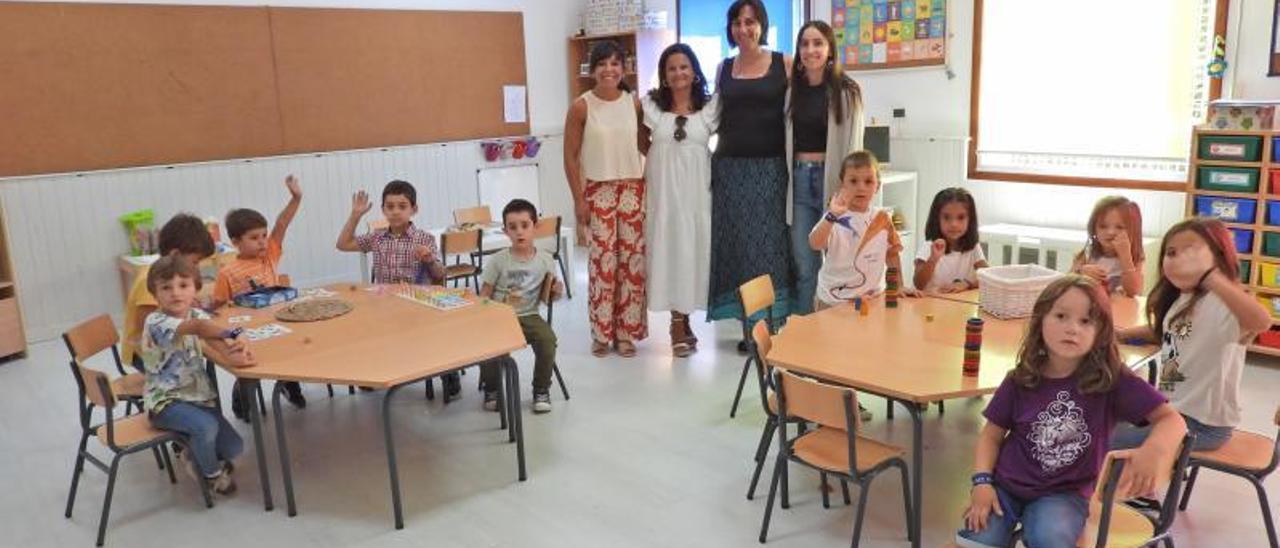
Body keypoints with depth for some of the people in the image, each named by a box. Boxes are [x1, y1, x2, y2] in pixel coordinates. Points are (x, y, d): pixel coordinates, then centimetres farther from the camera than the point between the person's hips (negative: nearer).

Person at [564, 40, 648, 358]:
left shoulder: (634, 103, 3)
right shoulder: (581, 106, -5)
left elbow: (646, 144, 11)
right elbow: (570, 156, -3)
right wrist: (578, 199, -7)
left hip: (633, 190, 3)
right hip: (597, 191, -3)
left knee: (632, 260, 4)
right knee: (602, 261, -3)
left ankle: (626, 331, 15)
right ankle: (601, 333, 11)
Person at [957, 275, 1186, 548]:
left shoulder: (1113, 379, -10)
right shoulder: (1020, 380, -4)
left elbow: (1171, 419, -14)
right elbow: (992, 434, 5)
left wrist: (1154, 450, -35)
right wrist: (982, 482, -9)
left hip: (1064, 493, -1)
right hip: (1005, 485, 2)